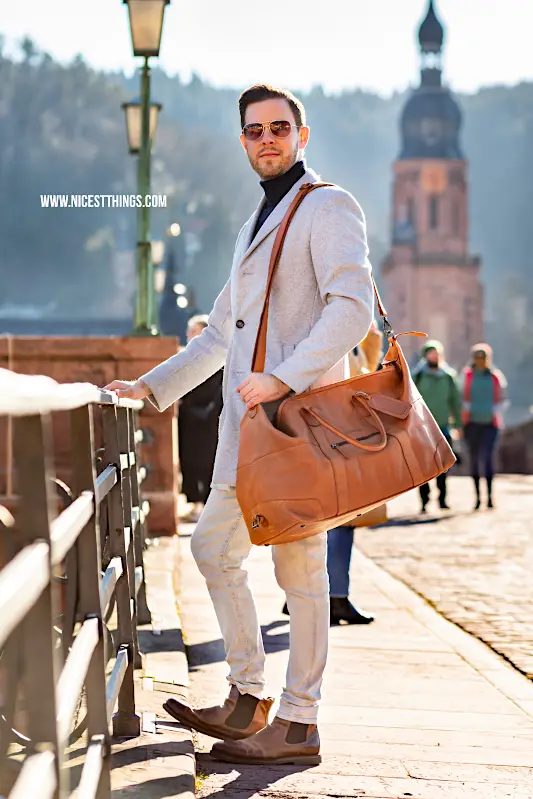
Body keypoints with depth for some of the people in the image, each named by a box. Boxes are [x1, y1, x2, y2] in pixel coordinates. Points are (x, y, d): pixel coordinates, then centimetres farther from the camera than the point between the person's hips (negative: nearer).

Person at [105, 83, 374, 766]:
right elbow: (220, 333, 30)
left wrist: (285, 378, -26)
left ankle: (298, 725, 1)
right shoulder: (258, 224, 25)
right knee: (213, 548, 11)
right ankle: (247, 700, 21)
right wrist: (151, 387, 23)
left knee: (298, 567, -5)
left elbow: (353, 306, -18)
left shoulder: (328, 208, -3)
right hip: (247, 427, 9)